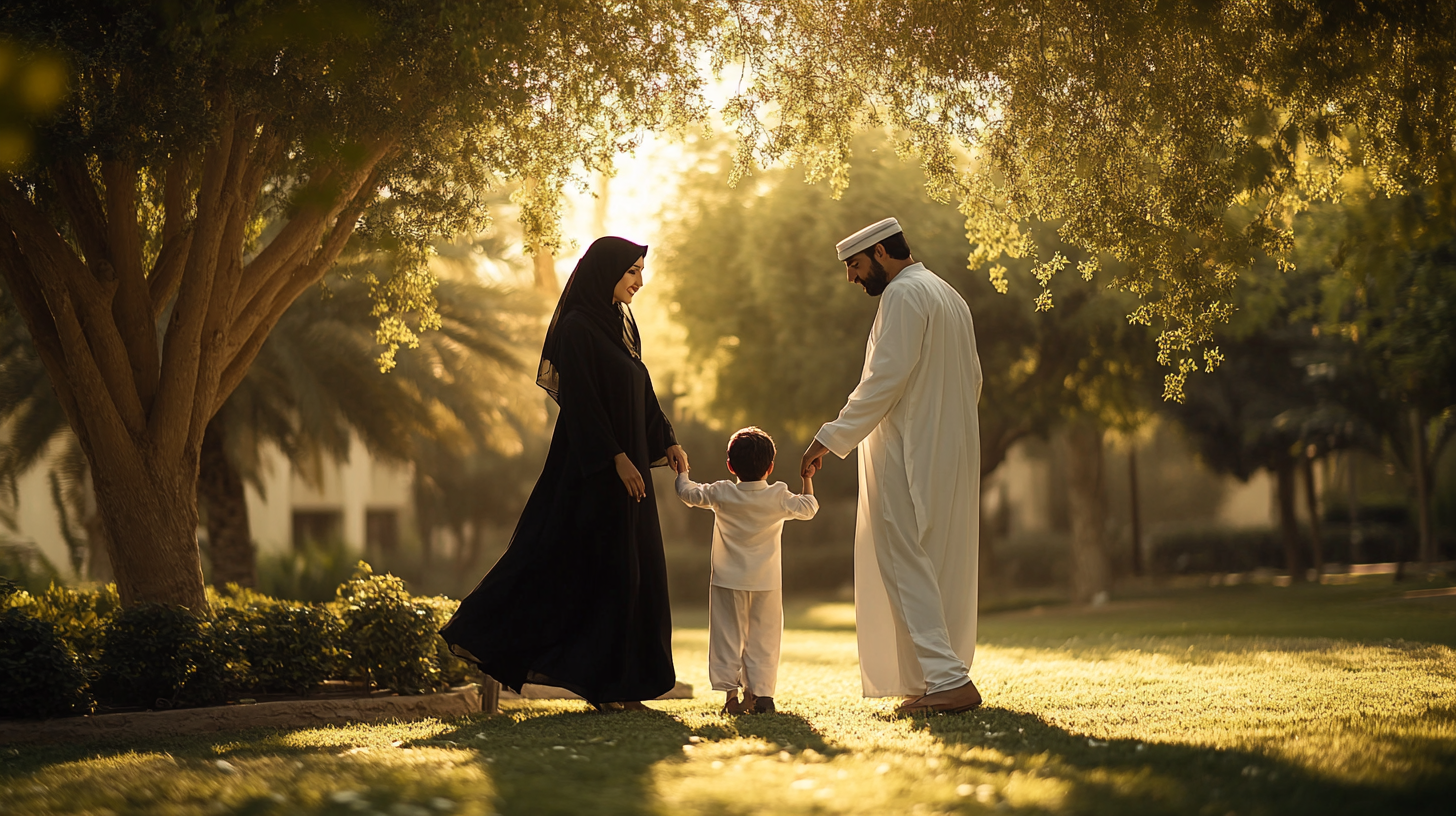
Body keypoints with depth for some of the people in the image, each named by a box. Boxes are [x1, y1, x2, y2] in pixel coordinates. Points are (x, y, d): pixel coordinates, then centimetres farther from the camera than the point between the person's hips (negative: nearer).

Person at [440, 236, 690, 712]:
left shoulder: (622, 326, 15)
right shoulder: (576, 328, -12)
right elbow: (581, 401, -18)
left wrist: (668, 443, 11)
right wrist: (617, 458, -22)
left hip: (628, 464, 9)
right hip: (593, 471, -9)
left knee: (634, 575, 7)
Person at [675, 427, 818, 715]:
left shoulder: (721, 494, -8)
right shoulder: (779, 497, -8)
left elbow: (688, 493, 6)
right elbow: (808, 508, 8)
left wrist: (681, 471, 24)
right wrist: (807, 478, 22)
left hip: (729, 582, 0)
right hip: (767, 583, 0)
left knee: (728, 637, 5)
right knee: (763, 638, 7)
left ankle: (730, 693, 0)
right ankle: (760, 693, 2)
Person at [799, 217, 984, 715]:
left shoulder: (903, 294, -11)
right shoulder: (951, 297, 18)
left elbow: (885, 378, -19)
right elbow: (972, 381, 19)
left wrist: (832, 439, -17)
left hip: (909, 455, -10)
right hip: (954, 456, 10)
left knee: (906, 565, -8)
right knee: (941, 568, 12)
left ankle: (947, 680, -14)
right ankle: (946, 678, 14)